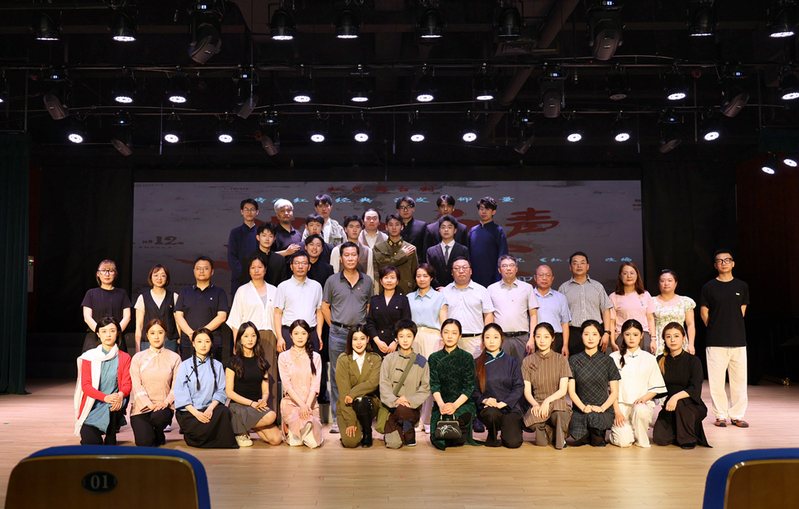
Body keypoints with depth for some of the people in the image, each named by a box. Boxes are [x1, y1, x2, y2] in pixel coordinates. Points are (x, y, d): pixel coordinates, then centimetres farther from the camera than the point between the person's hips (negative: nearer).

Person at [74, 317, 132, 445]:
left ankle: (110, 441, -12)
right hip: (92, 407, 0)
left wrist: (120, 395, -27)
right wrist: (106, 397, -23)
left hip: (113, 406, 1)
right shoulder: (88, 357, 6)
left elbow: (127, 384, -1)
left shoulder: (124, 358, 9)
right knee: (90, 443, -24)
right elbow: (85, 385, -4)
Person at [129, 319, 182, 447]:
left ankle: (159, 436, 1)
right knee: (144, 442, -22)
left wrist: (166, 402, -16)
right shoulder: (138, 358, 8)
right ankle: (148, 430, 17)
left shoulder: (174, 358, 7)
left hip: (163, 406, 0)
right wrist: (149, 404, -15)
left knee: (159, 416, -36)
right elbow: (136, 385, -1)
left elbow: (177, 385, 2)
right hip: (142, 407, 0)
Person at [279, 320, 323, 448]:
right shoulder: (284, 357, 4)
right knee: (305, 424, -33)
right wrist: (302, 405, -19)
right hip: (290, 402, -2)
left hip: (311, 403, 2)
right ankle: (290, 433, -4)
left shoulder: (315, 357, 9)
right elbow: (287, 385, -6)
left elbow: (315, 385, 0)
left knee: (314, 443, -16)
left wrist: (307, 405, -17)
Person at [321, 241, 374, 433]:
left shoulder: (367, 281, 8)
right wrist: (334, 326, 3)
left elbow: (370, 306, 15)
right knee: (337, 376, 2)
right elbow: (325, 306, 9)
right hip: (338, 333, -1)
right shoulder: (332, 280, 4)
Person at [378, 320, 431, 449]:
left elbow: (425, 389, 2)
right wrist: (394, 400, -18)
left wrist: (410, 400, -14)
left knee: (402, 410, -37)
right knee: (393, 444, -18)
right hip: (391, 407, 0)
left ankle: (410, 435, -4)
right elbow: (384, 385, -1)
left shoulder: (421, 362, 7)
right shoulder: (389, 359, 7)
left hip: (412, 407, 0)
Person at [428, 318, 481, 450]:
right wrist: (441, 404, -20)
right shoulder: (434, 358, 9)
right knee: (439, 442, -22)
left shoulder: (467, 358, 5)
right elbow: (434, 385, 0)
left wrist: (455, 405, -19)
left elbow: (469, 387, -3)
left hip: (463, 403, -1)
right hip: (441, 404, 1)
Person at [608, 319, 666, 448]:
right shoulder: (614, 358, 7)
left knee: (640, 410, -37)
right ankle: (616, 429, 13)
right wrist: (617, 411, -8)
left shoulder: (649, 358, 10)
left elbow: (656, 387, 9)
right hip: (621, 404, -1)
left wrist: (644, 398, -11)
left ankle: (641, 439, -8)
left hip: (642, 404, 1)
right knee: (624, 441, -24)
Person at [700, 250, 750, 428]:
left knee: (739, 379, 4)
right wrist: (716, 330, 6)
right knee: (716, 380, -1)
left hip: (738, 340, 2)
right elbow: (704, 313, 7)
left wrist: (733, 329, 10)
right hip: (715, 341, -2)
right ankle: (720, 415, 10)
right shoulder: (709, 287, 3)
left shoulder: (742, 286, 10)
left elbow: (742, 311, 15)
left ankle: (737, 415, 15)